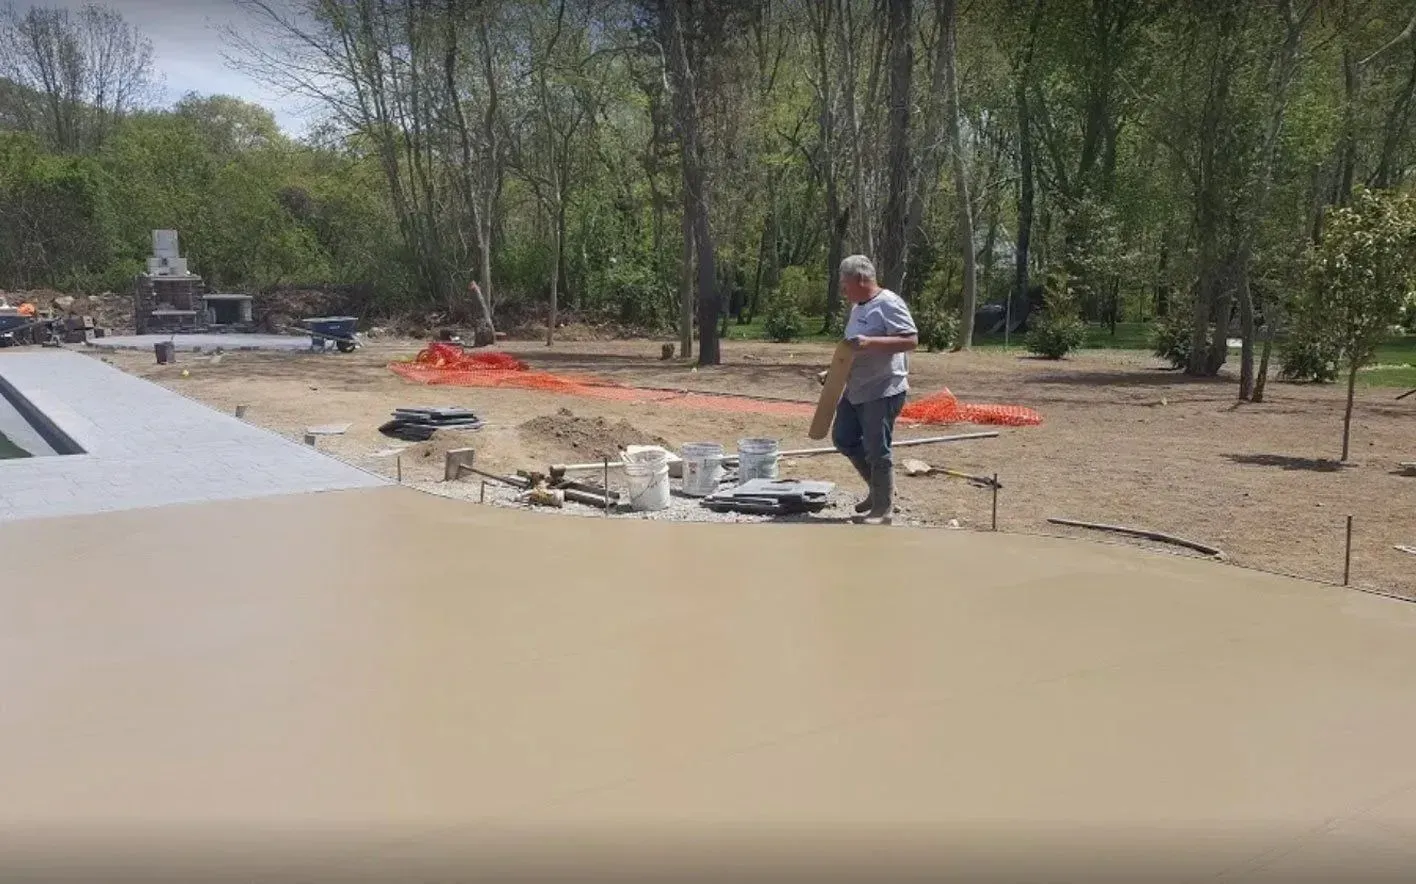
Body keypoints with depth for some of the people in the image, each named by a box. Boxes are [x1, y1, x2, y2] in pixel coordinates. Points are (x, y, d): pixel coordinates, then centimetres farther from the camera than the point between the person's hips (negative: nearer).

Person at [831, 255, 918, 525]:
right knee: (843, 438, 15)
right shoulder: (858, 307, 13)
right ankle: (879, 488, 29)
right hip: (855, 390, 10)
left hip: (883, 392, -10)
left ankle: (882, 510, 10)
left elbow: (911, 340, -24)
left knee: (876, 451, -3)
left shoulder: (888, 304, -16)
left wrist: (870, 342, -32)